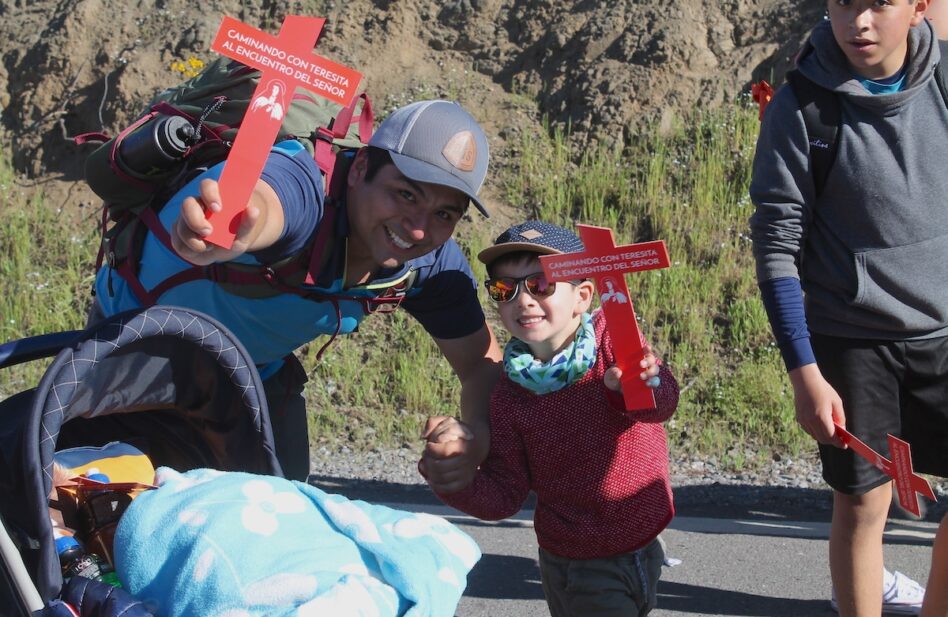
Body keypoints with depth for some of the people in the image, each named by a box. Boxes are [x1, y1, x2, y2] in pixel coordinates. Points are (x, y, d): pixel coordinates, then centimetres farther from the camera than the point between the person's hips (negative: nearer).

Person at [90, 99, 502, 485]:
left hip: (260, 370, 5)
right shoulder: (301, 183, -40)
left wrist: (477, 437, -33)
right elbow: (252, 204, -65)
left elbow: (482, 365, -10)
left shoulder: (433, 266, -20)